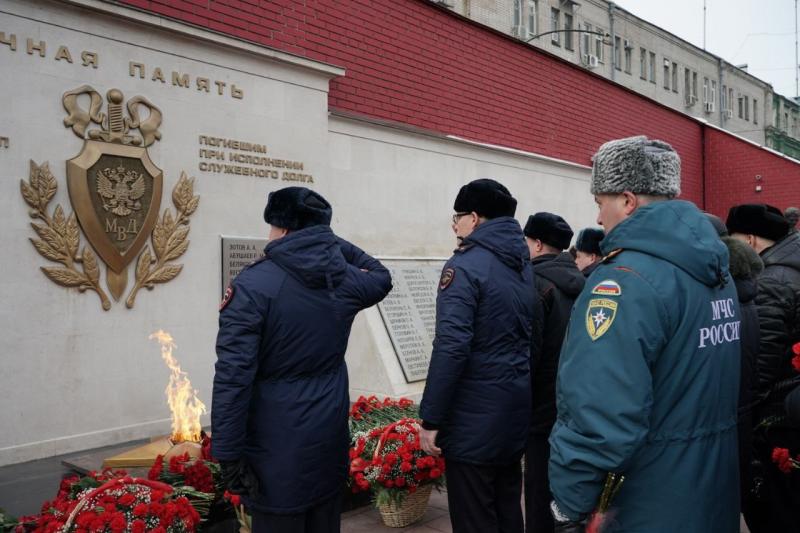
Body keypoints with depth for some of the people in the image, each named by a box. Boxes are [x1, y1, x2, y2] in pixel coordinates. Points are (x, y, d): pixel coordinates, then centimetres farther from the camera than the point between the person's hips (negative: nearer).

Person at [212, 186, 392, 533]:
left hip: (277, 445, -5)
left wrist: (228, 455, -13)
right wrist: (332, 241, 18)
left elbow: (233, 376, -19)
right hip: (330, 437, 5)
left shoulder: (253, 285, -14)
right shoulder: (345, 281, 2)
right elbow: (381, 277, 27)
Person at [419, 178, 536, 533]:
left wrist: (431, 419, -16)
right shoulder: (524, 265, 10)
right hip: (516, 409, 8)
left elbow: (451, 348, -22)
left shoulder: (466, 265, -15)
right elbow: (530, 338, 12)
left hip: (475, 415, -8)